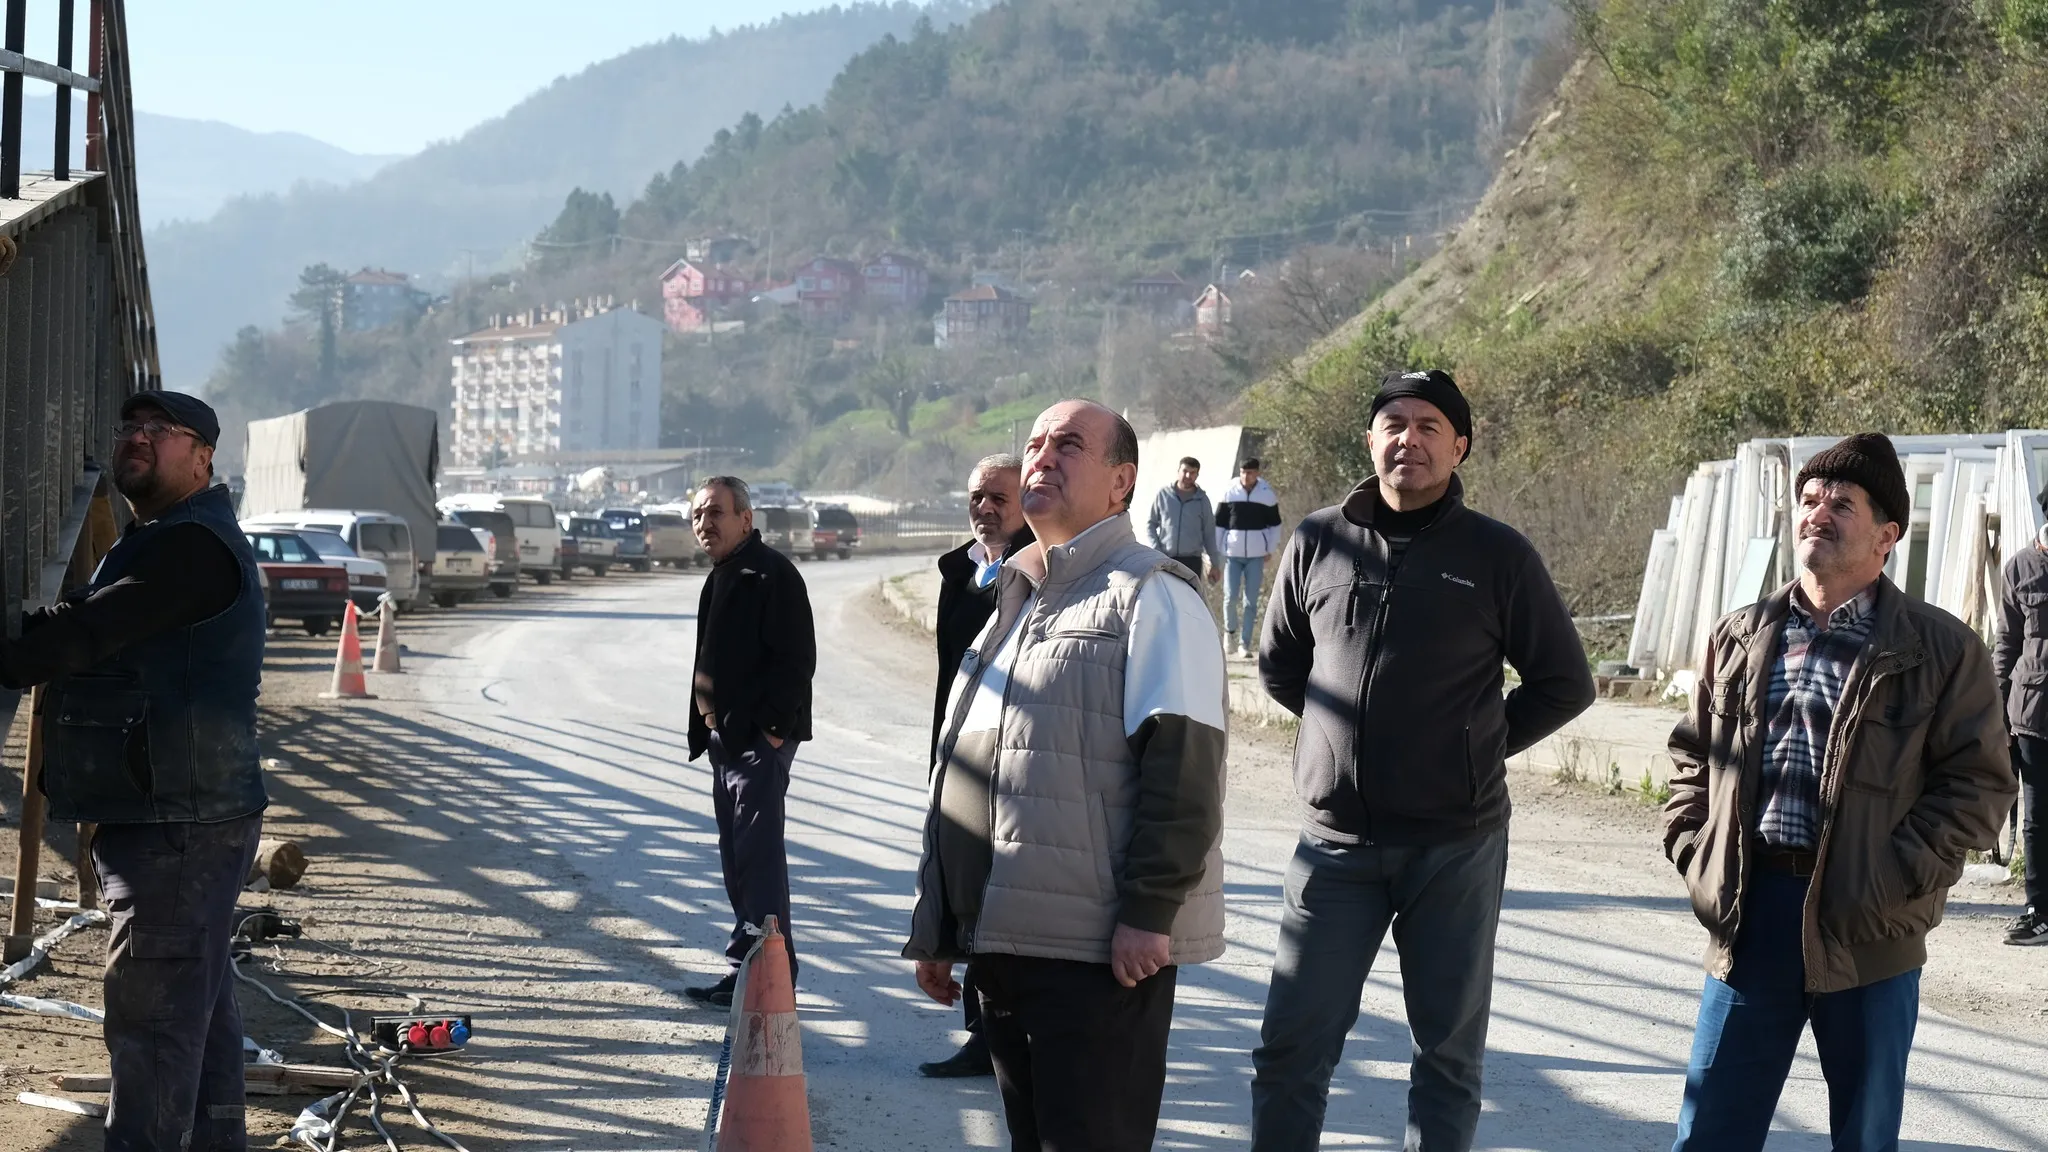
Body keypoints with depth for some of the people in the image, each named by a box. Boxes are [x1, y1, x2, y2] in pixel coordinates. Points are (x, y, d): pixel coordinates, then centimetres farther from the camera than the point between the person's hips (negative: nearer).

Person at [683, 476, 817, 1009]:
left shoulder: (771, 573, -12)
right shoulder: (720, 577, 18)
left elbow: (797, 659, -18)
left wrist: (772, 724, -22)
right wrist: (705, 725, 16)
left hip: (761, 739, -10)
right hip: (726, 738, 10)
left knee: (757, 855, -10)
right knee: (737, 858, 13)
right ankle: (747, 967, 21)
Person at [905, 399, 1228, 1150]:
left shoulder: (1149, 596, -4)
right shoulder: (1011, 602, 23)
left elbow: (1181, 765, -15)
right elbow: (957, 772, 25)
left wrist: (1148, 911, -21)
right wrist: (935, 923, 22)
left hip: (1100, 949, -8)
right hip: (1002, 940, 8)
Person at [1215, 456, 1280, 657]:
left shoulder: (1267, 493, 1)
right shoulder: (1229, 491, -1)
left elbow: (1274, 523, 13)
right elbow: (1219, 523, 5)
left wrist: (1270, 548, 7)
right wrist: (1217, 551, 2)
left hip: (1256, 555, 0)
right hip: (1232, 554, 0)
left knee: (1251, 601, 0)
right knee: (1231, 596, -7)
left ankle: (1245, 643, 7)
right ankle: (1230, 630, 19)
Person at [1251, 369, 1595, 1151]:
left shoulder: (1497, 555, -3)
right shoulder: (1318, 543, 2)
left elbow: (1564, 685, 5)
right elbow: (1278, 664, 16)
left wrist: (1477, 746, 1)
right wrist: (1350, 730, 9)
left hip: (1456, 846, -1)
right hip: (1336, 842, 1)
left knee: (1448, 1050, 8)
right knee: (1292, 1046, 3)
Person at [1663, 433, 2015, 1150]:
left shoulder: (1942, 651, -1)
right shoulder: (1738, 638, 12)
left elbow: (1977, 782, -4)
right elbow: (1692, 757, 17)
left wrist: (1897, 881, -14)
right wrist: (1693, 852, 2)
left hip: (1866, 930, -3)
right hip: (1749, 912, 3)